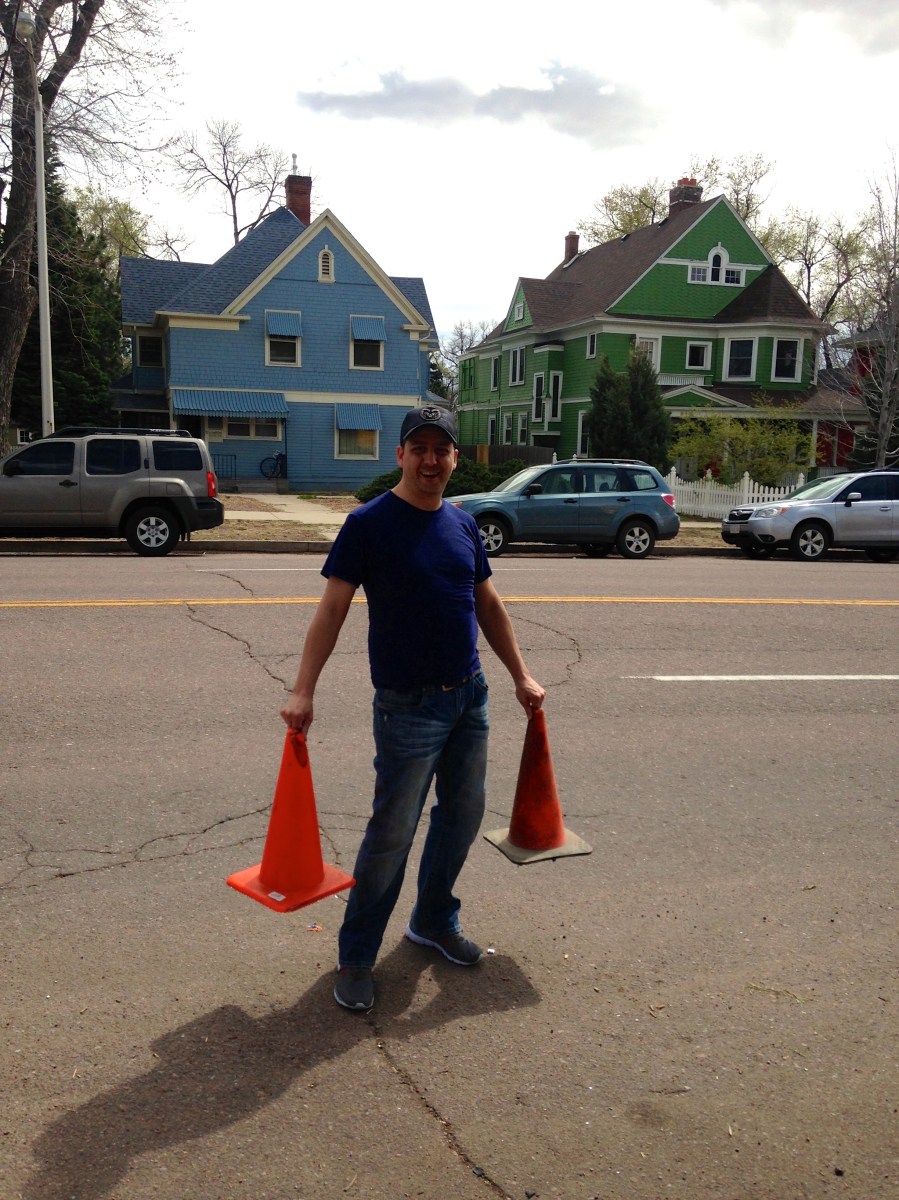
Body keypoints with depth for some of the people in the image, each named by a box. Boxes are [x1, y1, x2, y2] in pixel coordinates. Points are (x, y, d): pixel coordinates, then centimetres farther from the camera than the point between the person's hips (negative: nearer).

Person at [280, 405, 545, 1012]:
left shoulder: (463, 524, 7)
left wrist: (522, 675, 14)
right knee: (392, 833, -1)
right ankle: (356, 957, 16)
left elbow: (490, 606, 15)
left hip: (470, 695, 6)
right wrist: (303, 690, -22)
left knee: (464, 814, 16)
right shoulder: (369, 523, -10)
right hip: (408, 706, -6)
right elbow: (332, 608, -14)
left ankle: (435, 919, 37)